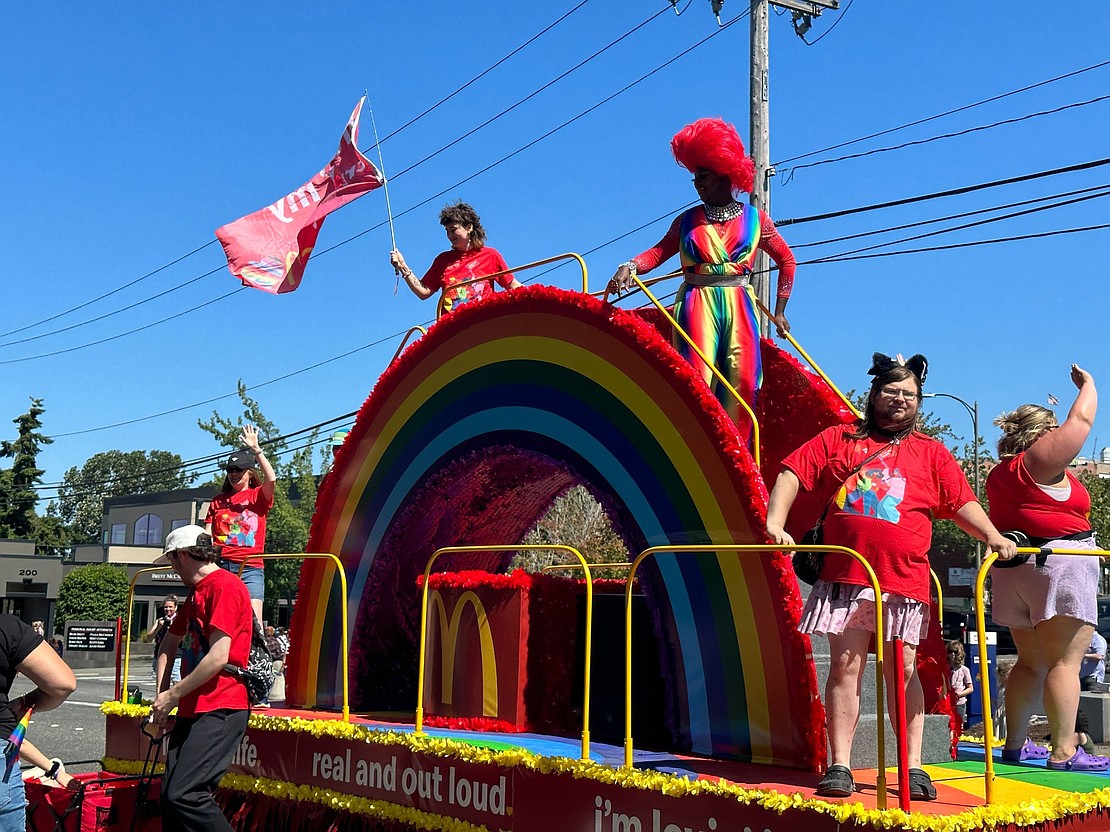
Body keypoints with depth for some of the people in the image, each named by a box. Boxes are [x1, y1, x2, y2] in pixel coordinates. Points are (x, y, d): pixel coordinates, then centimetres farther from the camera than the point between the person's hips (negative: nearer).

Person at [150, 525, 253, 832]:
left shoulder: (225, 585, -11)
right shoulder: (196, 593, 21)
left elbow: (218, 657, -19)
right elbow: (170, 643, 26)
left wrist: (172, 695, -10)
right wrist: (162, 694, 11)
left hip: (220, 709, -10)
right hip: (192, 710, 10)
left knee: (184, 795, -20)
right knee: (171, 796, 8)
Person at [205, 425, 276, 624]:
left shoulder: (258, 496, 10)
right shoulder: (218, 501, 18)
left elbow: (271, 479, -11)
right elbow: (207, 535, 14)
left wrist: (256, 450, -12)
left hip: (250, 568, -2)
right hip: (220, 565, 3)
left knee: (254, 621, -14)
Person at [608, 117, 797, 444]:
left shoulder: (754, 219, 10)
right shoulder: (688, 220, 11)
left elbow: (786, 260, 17)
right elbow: (659, 251, 0)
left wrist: (779, 312, 15)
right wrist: (630, 267, -22)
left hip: (740, 306, 0)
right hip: (697, 304, 0)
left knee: (742, 381, -9)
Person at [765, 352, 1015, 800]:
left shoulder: (931, 453, 15)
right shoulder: (838, 439, 13)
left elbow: (962, 503, 9)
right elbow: (792, 475, 8)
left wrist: (993, 536, -8)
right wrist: (775, 524, -6)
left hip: (903, 579, 1)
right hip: (845, 576, 0)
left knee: (903, 671, 3)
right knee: (845, 667, 0)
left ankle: (913, 768, 11)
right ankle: (839, 767, 5)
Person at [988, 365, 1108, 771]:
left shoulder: (1001, 473, 18)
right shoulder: (1041, 459, -5)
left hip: (1014, 567, 9)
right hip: (1058, 564, -9)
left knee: (1031, 661, 14)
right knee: (1065, 661, -9)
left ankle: (1014, 745, 15)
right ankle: (1064, 752, -12)